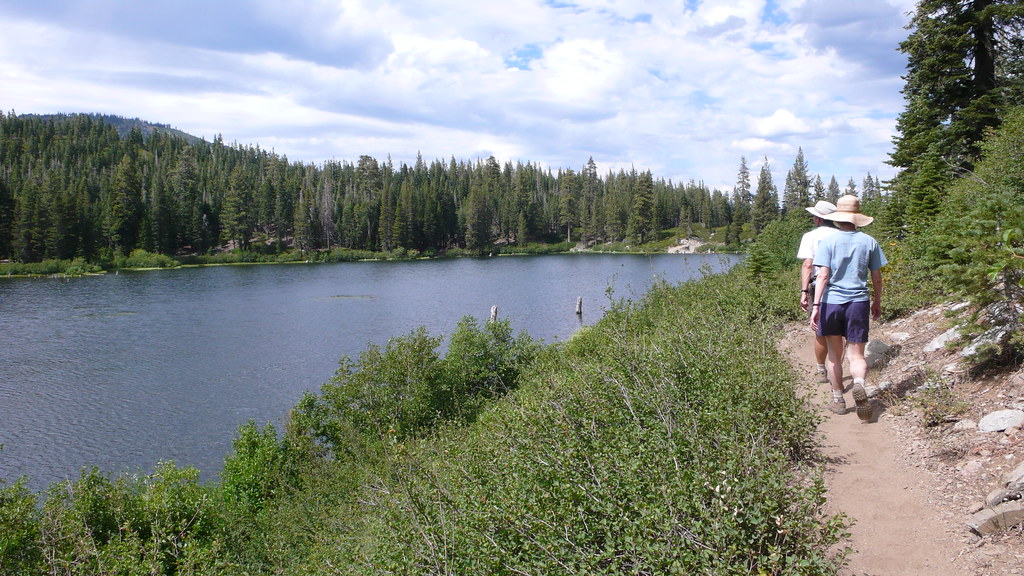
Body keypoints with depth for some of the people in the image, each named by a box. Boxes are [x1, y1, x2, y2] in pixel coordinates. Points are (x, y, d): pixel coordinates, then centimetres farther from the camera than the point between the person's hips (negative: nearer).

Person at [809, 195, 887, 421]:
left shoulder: (828, 241, -4)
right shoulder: (869, 242, 3)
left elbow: (823, 275, -11)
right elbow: (877, 278, 7)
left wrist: (815, 305, -12)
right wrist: (877, 303, 21)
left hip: (831, 301, -1)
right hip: (858, 302, 1)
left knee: (834, 354, 12)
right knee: (856, 354, 4)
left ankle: (838, 399, 20)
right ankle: (859, 384, -26)